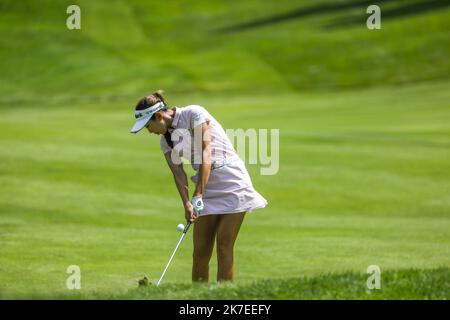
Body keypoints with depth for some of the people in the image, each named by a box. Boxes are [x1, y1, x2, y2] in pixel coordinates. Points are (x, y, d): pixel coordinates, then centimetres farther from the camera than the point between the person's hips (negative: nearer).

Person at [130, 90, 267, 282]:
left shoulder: (194, 114, -12)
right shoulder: (166, 140, 8)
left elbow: (205, 154, -18)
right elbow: (178, 173, 0)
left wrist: (198, 196, -23)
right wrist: (187, 203, -17)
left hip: (232, 185, -6)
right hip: (206, 189, 6)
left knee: (224, 246, -9)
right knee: (200, 251, 0)